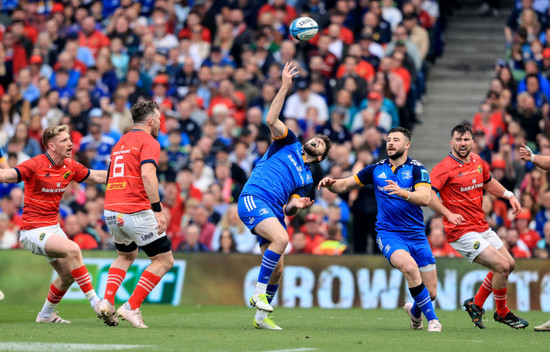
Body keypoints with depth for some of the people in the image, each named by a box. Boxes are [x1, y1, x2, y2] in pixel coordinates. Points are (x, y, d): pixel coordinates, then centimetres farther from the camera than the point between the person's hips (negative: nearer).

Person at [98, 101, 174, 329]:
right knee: (164, 260, 3)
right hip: (135, 211, -8)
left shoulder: (120, 143, 21)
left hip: (111, 210, 8)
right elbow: (148, 174, -20)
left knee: (126, 255, 31)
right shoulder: (148, 141, -5)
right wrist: (158, 210, -21)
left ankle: (107, 301, 11)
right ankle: (131, 308, -5)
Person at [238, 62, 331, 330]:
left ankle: (261, 316, 18)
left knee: (277, 269, 2)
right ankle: (258, 293, -22)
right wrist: (285, 87, -3)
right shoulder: (289, 144, 16)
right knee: (281, 238, -30)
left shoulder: (307, 179, 24)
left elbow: (289, 210, 18)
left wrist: (296, 206, -6)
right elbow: (271, 120, 0)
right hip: (253, 198, -6)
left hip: (274, 210, 6)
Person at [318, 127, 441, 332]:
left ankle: (415, 311, 39)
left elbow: (425, 199, -19)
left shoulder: (416, 169, -2)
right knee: (409, 266, -33)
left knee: (431, 293, 2)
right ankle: (432, 318, -21)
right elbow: (345, 185, 13)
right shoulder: (376, 169, 6)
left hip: (417, 236, 1)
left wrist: (403, 193, -36)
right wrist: (330, 184, -8)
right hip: (388, 234, -1)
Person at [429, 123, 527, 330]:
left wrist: (509, 195, 11)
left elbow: (489, 183, 27)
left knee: (508, 264, 15)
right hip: (461, 232, -9)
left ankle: (476, 304, 26)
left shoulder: (477, 162, 8)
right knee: (501, 266, -15)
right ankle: (503, 313, 7)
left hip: (482, 227, 9)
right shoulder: (445, 167, -16)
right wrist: (448, 213, -36)